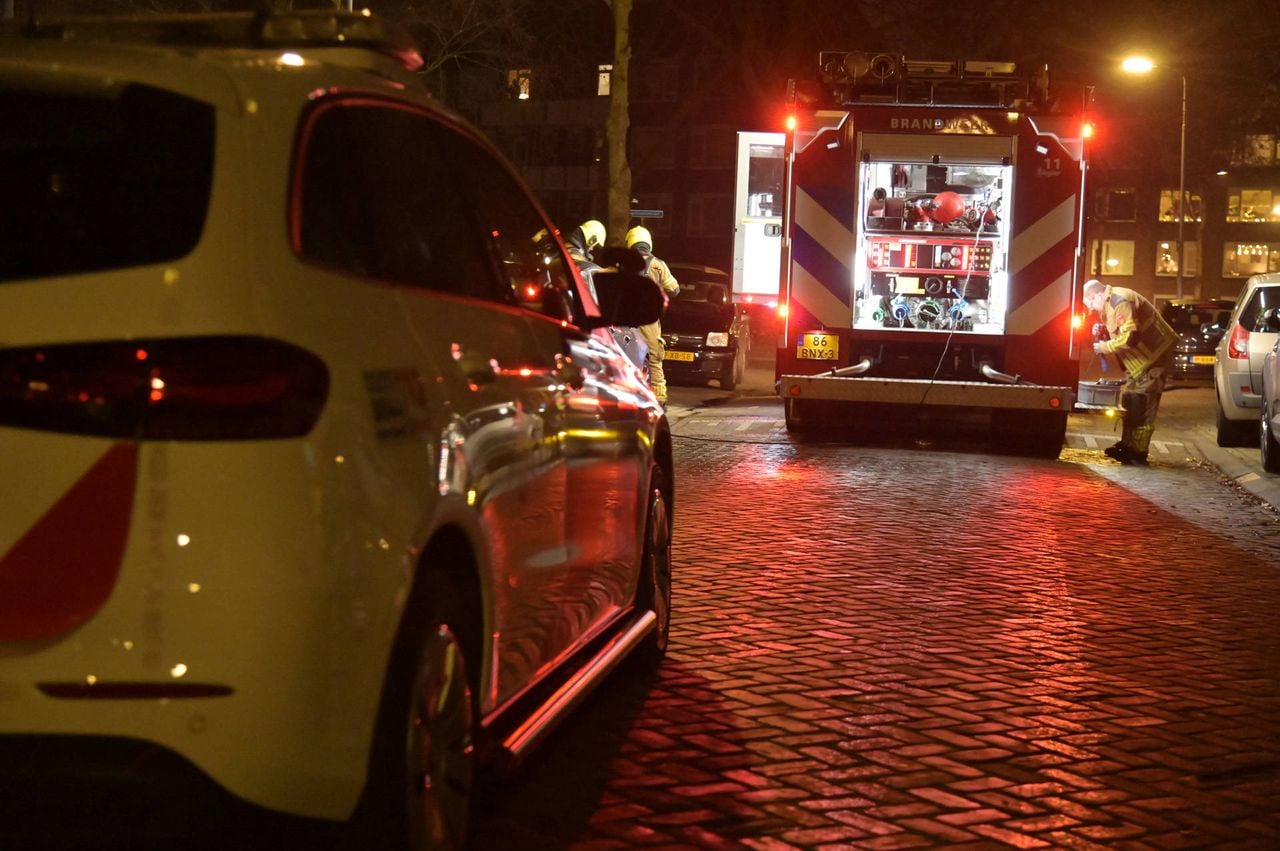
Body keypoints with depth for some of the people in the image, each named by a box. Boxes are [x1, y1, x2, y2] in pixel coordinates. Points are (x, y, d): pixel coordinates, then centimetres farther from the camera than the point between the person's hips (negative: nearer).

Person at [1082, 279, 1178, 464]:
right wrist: (1103, 335, 0)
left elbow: (1129, 338, -30)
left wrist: (1104, 347, -17)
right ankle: (1127, 445, 22)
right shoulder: (1110, 303, 9)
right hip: (1139, 360, 11)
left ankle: (1138, 454, -8)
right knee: (1129, 402, 14)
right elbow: (1120, 333, 20)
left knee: (1142, 406, -10)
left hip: (1154, 357, -11)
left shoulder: (1121, 302, -23)